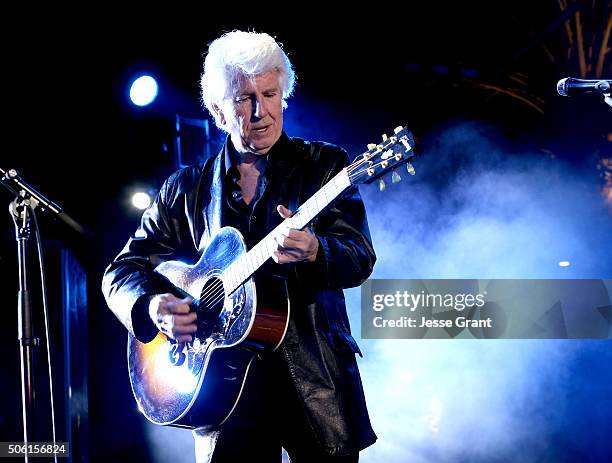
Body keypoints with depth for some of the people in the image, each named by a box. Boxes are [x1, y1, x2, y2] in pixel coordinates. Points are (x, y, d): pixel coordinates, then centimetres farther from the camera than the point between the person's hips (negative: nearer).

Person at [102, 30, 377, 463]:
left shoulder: (325, 164, 4)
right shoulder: (187, 189, 8)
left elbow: (361, 258, -7)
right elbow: (123, 270, 9)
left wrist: (312, 252, -29)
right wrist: (153, 306, -13)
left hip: (316, 378, -1)